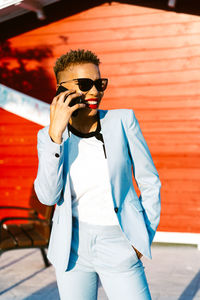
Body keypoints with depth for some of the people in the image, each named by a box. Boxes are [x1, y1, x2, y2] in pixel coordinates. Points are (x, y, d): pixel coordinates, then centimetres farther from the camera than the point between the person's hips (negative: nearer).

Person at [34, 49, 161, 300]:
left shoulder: (122, 121, -7)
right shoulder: (49, 136, -3)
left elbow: (150, 182, 1)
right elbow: (48, 196, -15)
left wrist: (144, 237, -1)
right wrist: (56, 133, -21)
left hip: (118, 247, -1)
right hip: (72, 246, 2)